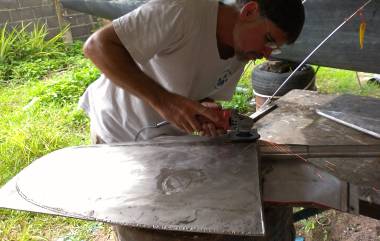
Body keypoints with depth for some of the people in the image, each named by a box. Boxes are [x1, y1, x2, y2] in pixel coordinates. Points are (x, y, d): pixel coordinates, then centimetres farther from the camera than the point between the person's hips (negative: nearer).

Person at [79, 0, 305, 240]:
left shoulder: (240, 53, -7)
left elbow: (207, 96, 1)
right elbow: (97, 45, -32)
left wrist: (205, 114, -24)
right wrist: (164, 100, -41)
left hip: (167, 133, 6)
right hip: (119, 132, -5)